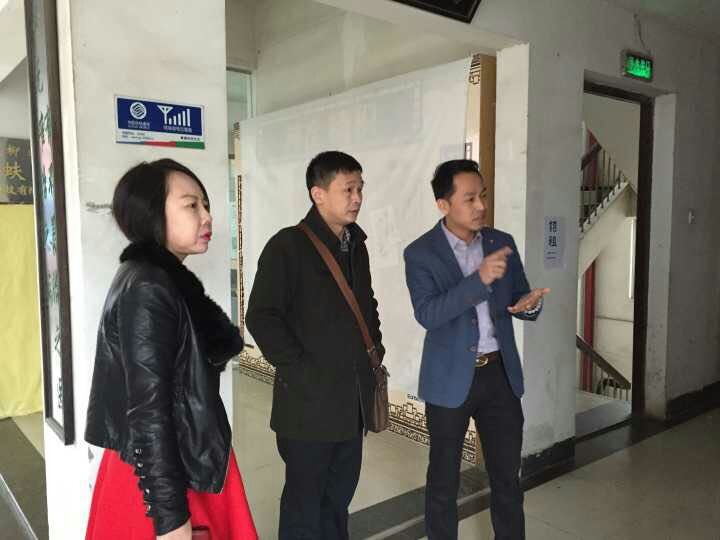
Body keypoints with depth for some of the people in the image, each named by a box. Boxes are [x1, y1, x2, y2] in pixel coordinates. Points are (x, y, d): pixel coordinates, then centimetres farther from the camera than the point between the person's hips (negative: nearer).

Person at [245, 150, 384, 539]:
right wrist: (297, 369, -16)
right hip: (309, 401, -6)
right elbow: (261, 318, -17)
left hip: (353, 400, 7)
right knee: (304, 502, 9)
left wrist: (375, 350, 12)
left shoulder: (356, 245, 11)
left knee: (339, 496, 19)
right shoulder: (288, 245, -12)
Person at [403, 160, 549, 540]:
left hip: (501, 373, 4)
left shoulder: (502, 243, 3)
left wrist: (531, 304, -18)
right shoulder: (421, 253, -10)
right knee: (444, 479, 13)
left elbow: (520, 302, 7)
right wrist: (479, 279, -32)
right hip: (450, 379, -3)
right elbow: (427, 314, -22)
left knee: (508, 477, 15)